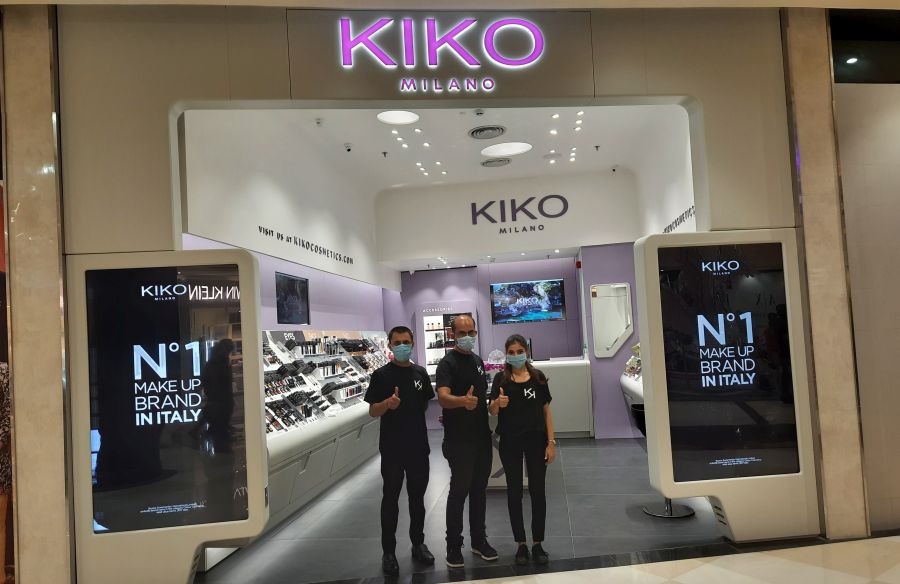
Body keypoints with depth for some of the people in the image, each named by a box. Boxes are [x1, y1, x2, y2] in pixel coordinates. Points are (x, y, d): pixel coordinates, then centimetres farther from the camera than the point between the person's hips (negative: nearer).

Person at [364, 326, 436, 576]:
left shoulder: (420, 373, 5)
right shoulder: (381, 375, -7)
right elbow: (372, 411, -9)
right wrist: (387, 403, -27)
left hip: (418, 446, 4)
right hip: (392, 448, -3)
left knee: (417, 496, 14)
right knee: (391, 499, 6)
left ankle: (418, 544, 29)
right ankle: (388, 551, 16)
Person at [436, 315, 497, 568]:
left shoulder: (478, 360, 10)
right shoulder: (448, 363, -13)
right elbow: (443, 397, -30)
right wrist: (463, 401, -48)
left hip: (482, 437, 7)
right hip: (459, 440, -7)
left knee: (479, 489, 14)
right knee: (459, 490, 0)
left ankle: (479, 540, 27)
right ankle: (453, 545, 13)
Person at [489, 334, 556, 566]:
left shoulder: (538, 377, -1)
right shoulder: (501, 379, -3)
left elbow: (546, 410, 2)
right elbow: (492, 411, -5)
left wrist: (551, 442, -2)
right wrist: (497, 403, -29)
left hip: (536, 439, 0)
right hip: (510, 441, 0)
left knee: (537, 490, 6)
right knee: (514, 491, 8)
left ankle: (538, 543, 19)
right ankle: (521, 544, 20)